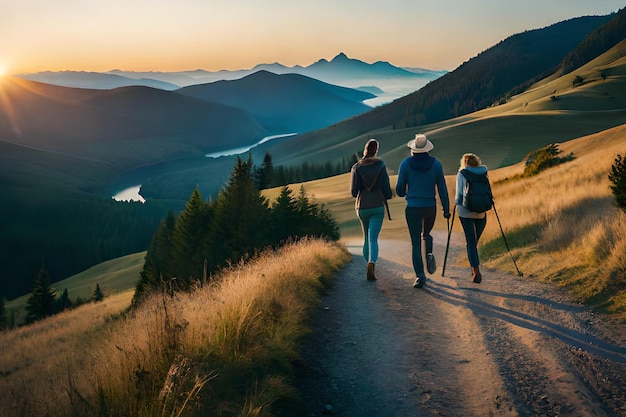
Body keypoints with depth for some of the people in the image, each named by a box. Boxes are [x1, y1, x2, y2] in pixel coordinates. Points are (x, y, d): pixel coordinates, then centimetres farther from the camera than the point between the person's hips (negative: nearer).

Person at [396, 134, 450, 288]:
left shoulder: (406, 164, -5)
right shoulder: (436, 163, -1)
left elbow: (399, 190, -1)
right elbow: (442, 188, 1)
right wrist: (446, 209, 8)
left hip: (413, 208, -2)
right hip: (430, 207, 2)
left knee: (416, 242, 5)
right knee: (426, 234, 27)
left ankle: (420, 275, -1)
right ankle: (429, 254, -1)